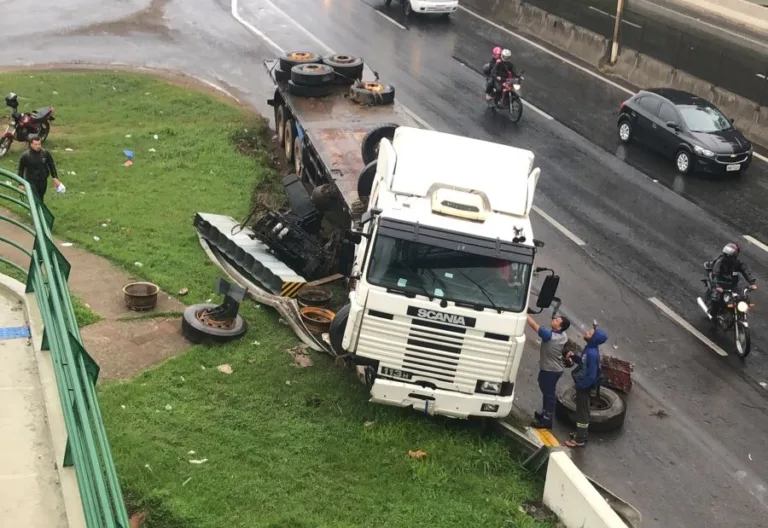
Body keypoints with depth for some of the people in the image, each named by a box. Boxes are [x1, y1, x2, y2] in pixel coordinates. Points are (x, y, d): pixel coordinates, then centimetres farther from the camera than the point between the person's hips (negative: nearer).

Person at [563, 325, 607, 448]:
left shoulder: (592, 353, -31)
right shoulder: (589, 348, -2)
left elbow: (591, 376, -29)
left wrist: (580, 386, -17)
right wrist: (573, 356, -1)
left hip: (584, 386, -9)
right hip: (583, 384, 9)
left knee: (582, 412, 5)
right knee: (581, 410, 23)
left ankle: (580, 440, 18)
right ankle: (580, 433, 38)